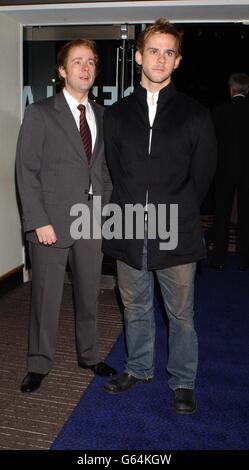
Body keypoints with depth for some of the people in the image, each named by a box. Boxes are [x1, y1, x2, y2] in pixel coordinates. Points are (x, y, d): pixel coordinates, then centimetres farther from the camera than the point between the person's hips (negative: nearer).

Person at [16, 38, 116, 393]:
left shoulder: (102, 115, 11)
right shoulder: (40, 113, -2)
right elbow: (27, 171, -7)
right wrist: (39, 221, -13)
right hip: (52, 222, -4)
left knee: (89, 294, 15)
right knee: (46, 297, 6)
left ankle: (89, 356, 35)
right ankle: (39, 364, 25)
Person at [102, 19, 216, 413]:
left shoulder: (195, 116, 0)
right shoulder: (116, 115, 7)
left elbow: (201, 177, 3)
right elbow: (114, 171, 9)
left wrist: (177, 214, 3)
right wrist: (134, 210, 5)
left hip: (176, 236, -2)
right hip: (129, 233, 3)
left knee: (181, 315, 10)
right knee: (136, 309, 18)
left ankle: (183, 381, 31)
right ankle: (139, 368, 40)